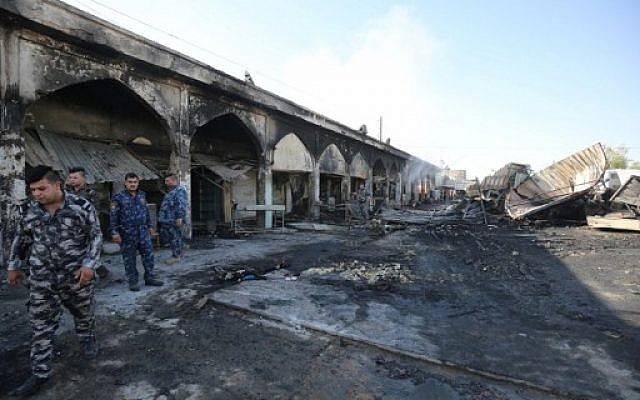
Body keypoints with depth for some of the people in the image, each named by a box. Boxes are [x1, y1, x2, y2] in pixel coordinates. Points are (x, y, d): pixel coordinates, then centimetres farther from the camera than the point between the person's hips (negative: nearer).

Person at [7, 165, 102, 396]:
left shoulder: (81, 206, -13)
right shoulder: (28, 210, -1)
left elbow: (96, 236, -8)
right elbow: (20, 239, 14)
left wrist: (89, 264, -15)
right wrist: (14, 266, 17)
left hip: (77, 274, -3)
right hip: (41, 278, 3)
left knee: (84, 312, 15)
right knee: (41, 325, 6)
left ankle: (88, 340, 44)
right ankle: (40, 373, 18)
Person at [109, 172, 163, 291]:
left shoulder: (142, 195, 9)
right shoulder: (118, 198, -6)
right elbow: (113, 216, -8)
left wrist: (149, 226, 19)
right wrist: (114, 232, -12)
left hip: (143, 231, 5)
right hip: (127, 233, -4)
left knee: (148, 254, 6)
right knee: (129, 258, 5)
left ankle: (149, 278, 18)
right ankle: (132, 282, 17)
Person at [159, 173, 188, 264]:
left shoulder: (180, 190, -12)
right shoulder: (171, 191, 21)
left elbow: (181, 205, -22)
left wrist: (180, 217, -28)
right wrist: (162, 217, 29)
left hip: (173, 220, -11)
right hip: (166, 219, 11)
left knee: (175, 237, -1)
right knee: (165, 236, 15)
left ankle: (176, 256, 11)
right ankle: (179, 252, 25)